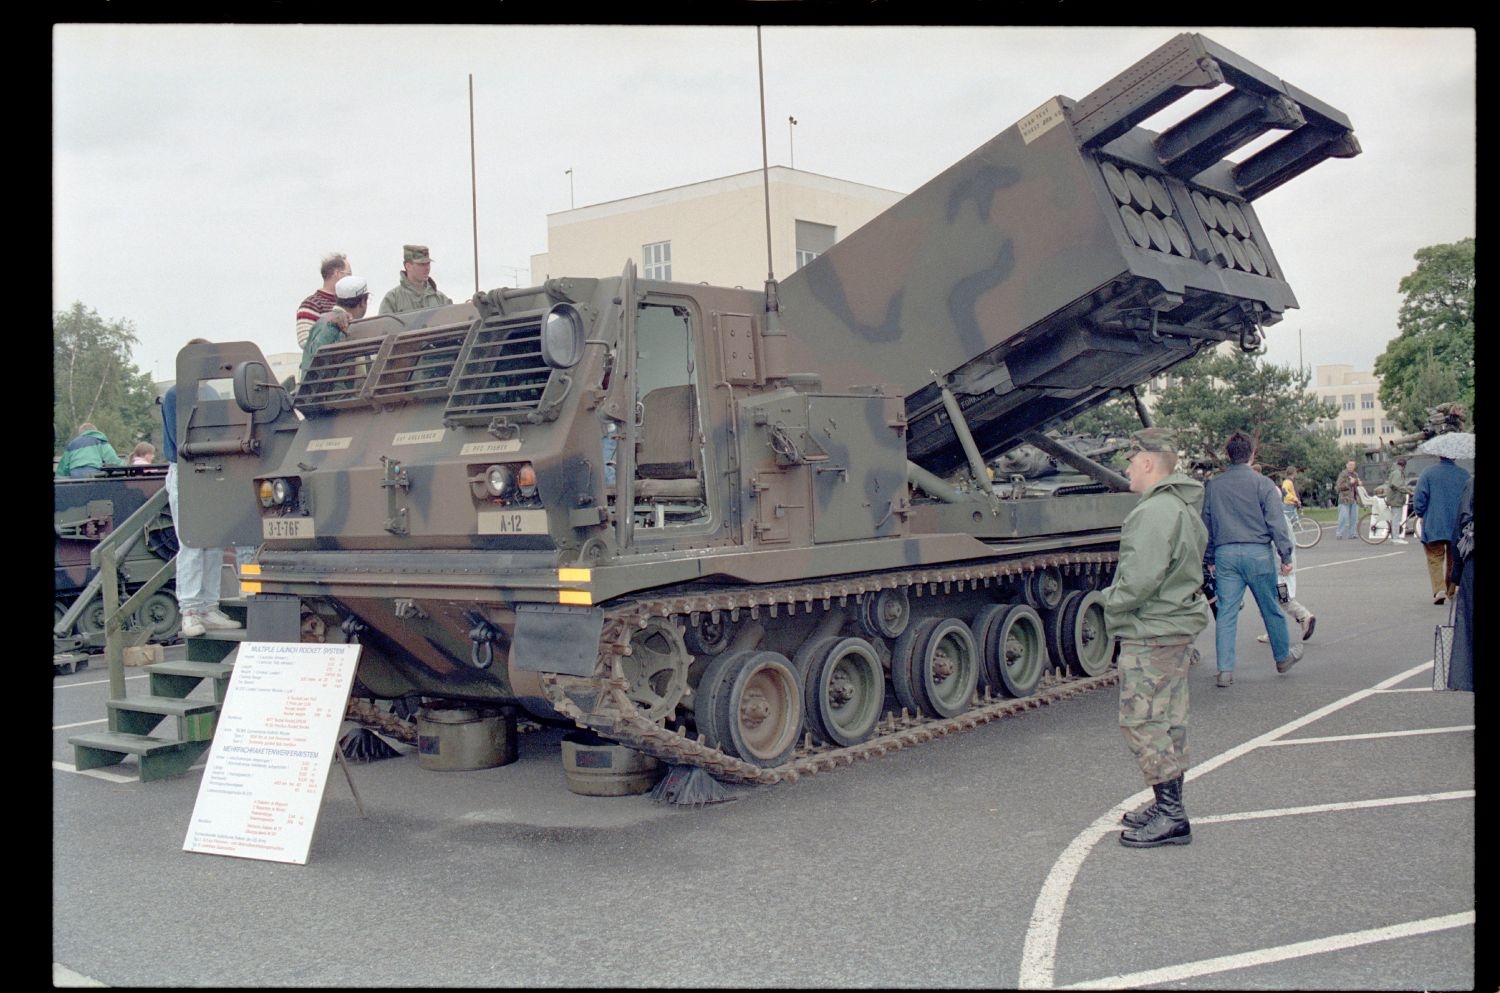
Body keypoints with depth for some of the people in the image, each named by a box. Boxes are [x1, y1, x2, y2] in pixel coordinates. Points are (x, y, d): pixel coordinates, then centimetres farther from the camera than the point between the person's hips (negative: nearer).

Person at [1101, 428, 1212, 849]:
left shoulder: (1156, 511, -20)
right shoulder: (1184, 507, 15)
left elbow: (1141, 577, -27)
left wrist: (1112, 600, -9)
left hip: (1151, 634, -11)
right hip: (1177, 626, 11)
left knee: (1142, 722, -5)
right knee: (1169, 722, 16)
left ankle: (1170, 816, -1)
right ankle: (1169, 807, 25)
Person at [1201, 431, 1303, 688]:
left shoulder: (1213, 485, 6)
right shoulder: (1263, 484, -5)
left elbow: (1206, 525, 13)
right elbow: (1276, 522, -8)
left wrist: (1209, 559, 22)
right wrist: (1286, 555, -1)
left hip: (1225, 554, 2)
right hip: (1258, 552, -2)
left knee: (1226, 613, 2)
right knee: (1271, 609, 14)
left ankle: (1225, 671, -2)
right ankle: (1283, 657, 32)